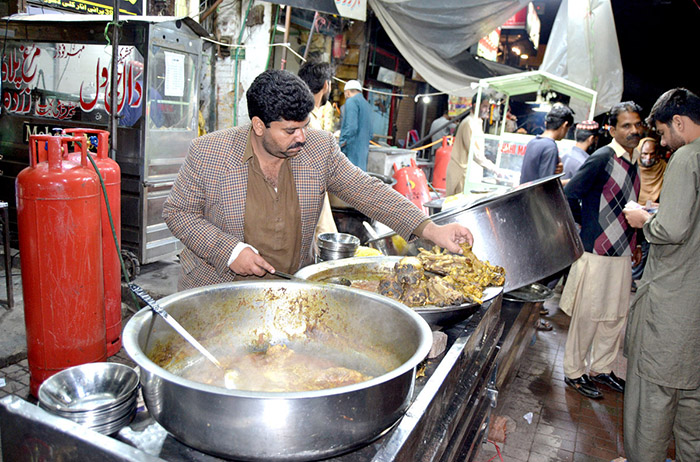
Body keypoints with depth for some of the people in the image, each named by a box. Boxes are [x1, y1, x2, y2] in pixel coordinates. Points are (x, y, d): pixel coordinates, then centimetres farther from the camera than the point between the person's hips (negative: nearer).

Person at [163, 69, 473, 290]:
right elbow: (177, 212, -3)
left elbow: (366, 191, -4)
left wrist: (430, 230, -13)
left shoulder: (320, 148, -4)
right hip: (216, 293, -1)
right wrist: (229, 251, -17)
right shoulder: (208, 152, -11)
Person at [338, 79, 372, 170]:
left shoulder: (351, 101, -5)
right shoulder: (367, 104, 21)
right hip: (363, 150, 9)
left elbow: (351, 127, -19)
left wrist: (342, 143, -16)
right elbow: (370, 133, 22)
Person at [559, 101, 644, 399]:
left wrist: (633, 243, 17)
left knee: (616, 315, 15)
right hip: (597, 252, -8)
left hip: (622, 253, 8)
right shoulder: (601, 159, -13)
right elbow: (569, 196, -16)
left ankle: (601, 368, 31)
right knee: (587, 316, 1)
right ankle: (574, 372, 17)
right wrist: (585, 226, -5)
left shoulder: (633, 161, 12)